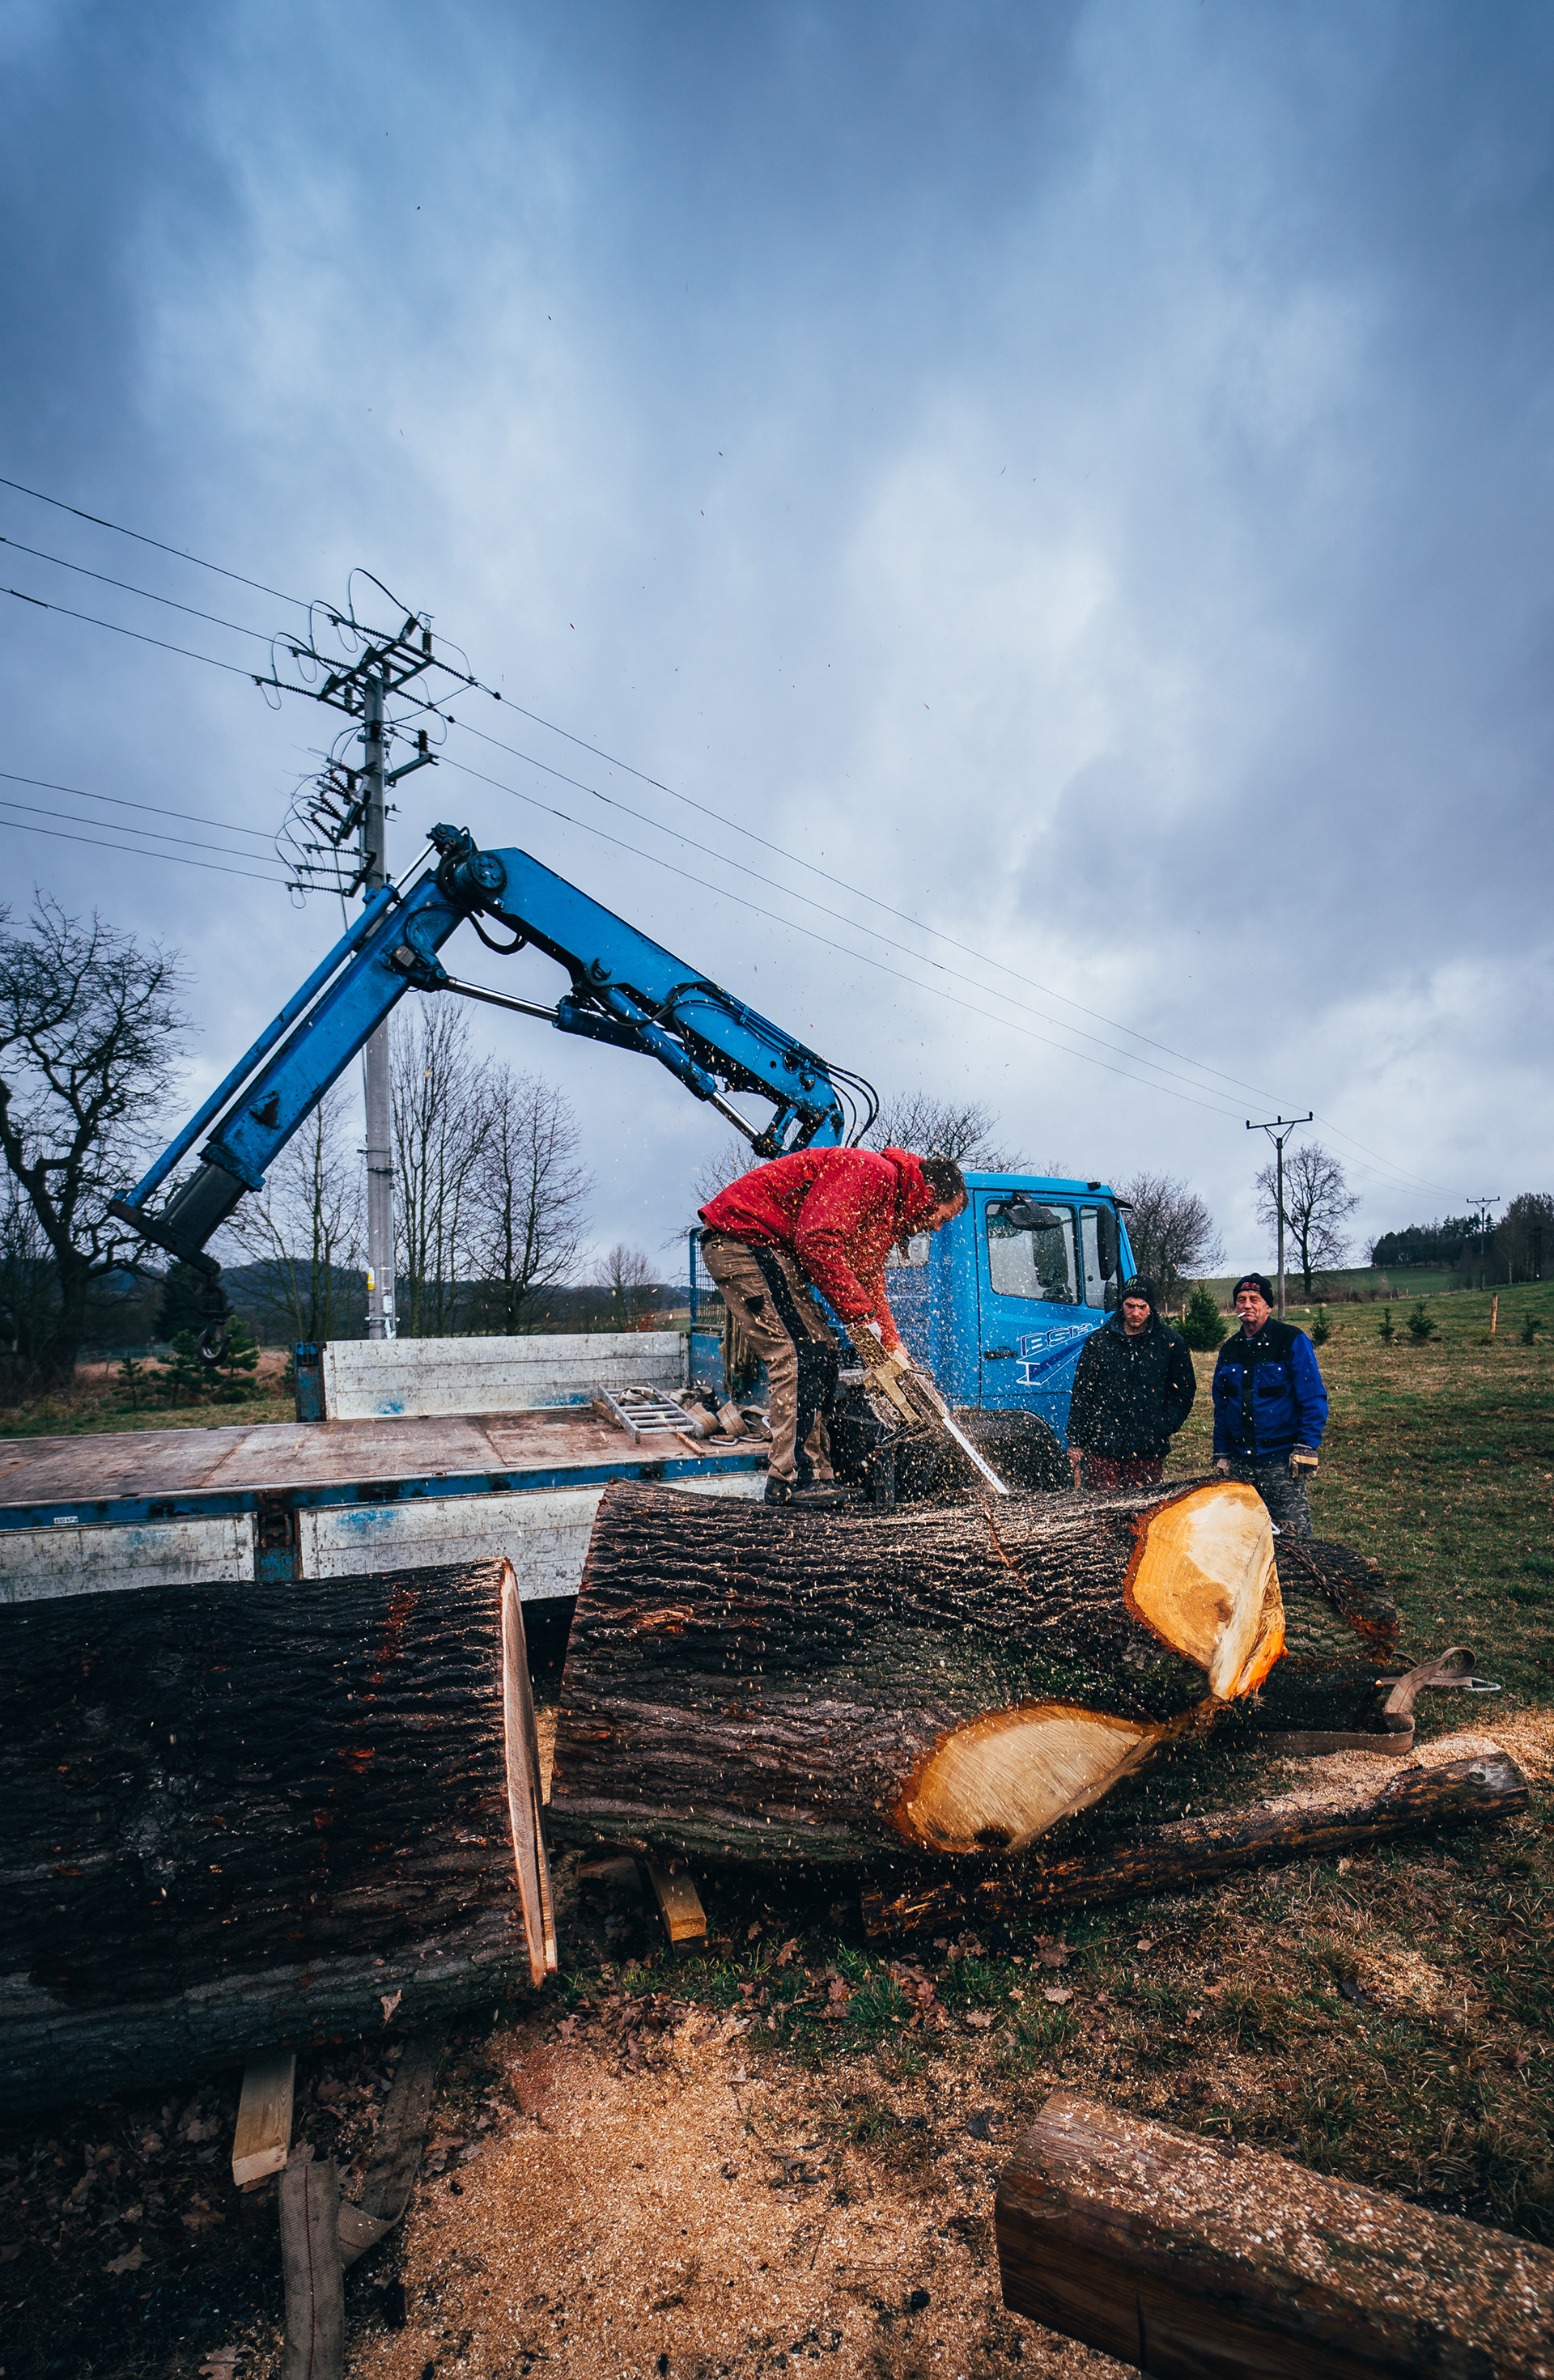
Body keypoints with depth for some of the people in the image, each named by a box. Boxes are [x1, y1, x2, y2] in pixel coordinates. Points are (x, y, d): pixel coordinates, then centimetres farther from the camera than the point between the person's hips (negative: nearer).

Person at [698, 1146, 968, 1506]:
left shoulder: (886, 1216, 15)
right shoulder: (873, 1172, -17)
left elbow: (870, 1285, 17)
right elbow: (817, 1241, -28)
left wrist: (895, 1352, 7)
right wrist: (861, 1317, -25)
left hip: (776, 1253, 11)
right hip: (740, 1236, -11)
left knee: (821, 1352, 7)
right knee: (803, 1354, -16)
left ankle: (816, 1475, 9)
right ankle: (793, 1480, -12)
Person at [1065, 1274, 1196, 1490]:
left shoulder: (1170, 1343, 5)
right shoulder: (1099, 1341, 6)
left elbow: (1185, 1390, 14)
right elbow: (1081, 1395, 9)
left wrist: (1168, 1426, -1)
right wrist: (1075, 1443, 5)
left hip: (1149, 1453, 0)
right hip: (1102, 1450, 0)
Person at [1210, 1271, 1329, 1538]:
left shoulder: (1293, 1341, -3)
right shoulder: (1229, 1350, 12)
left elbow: (1314, 1399, -6)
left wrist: (1306, 1448, -14)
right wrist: (1221, 1453, 12)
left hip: (1282, 1462, -5)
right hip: (1238, 1463, 5)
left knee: (1293, 1537, -3)